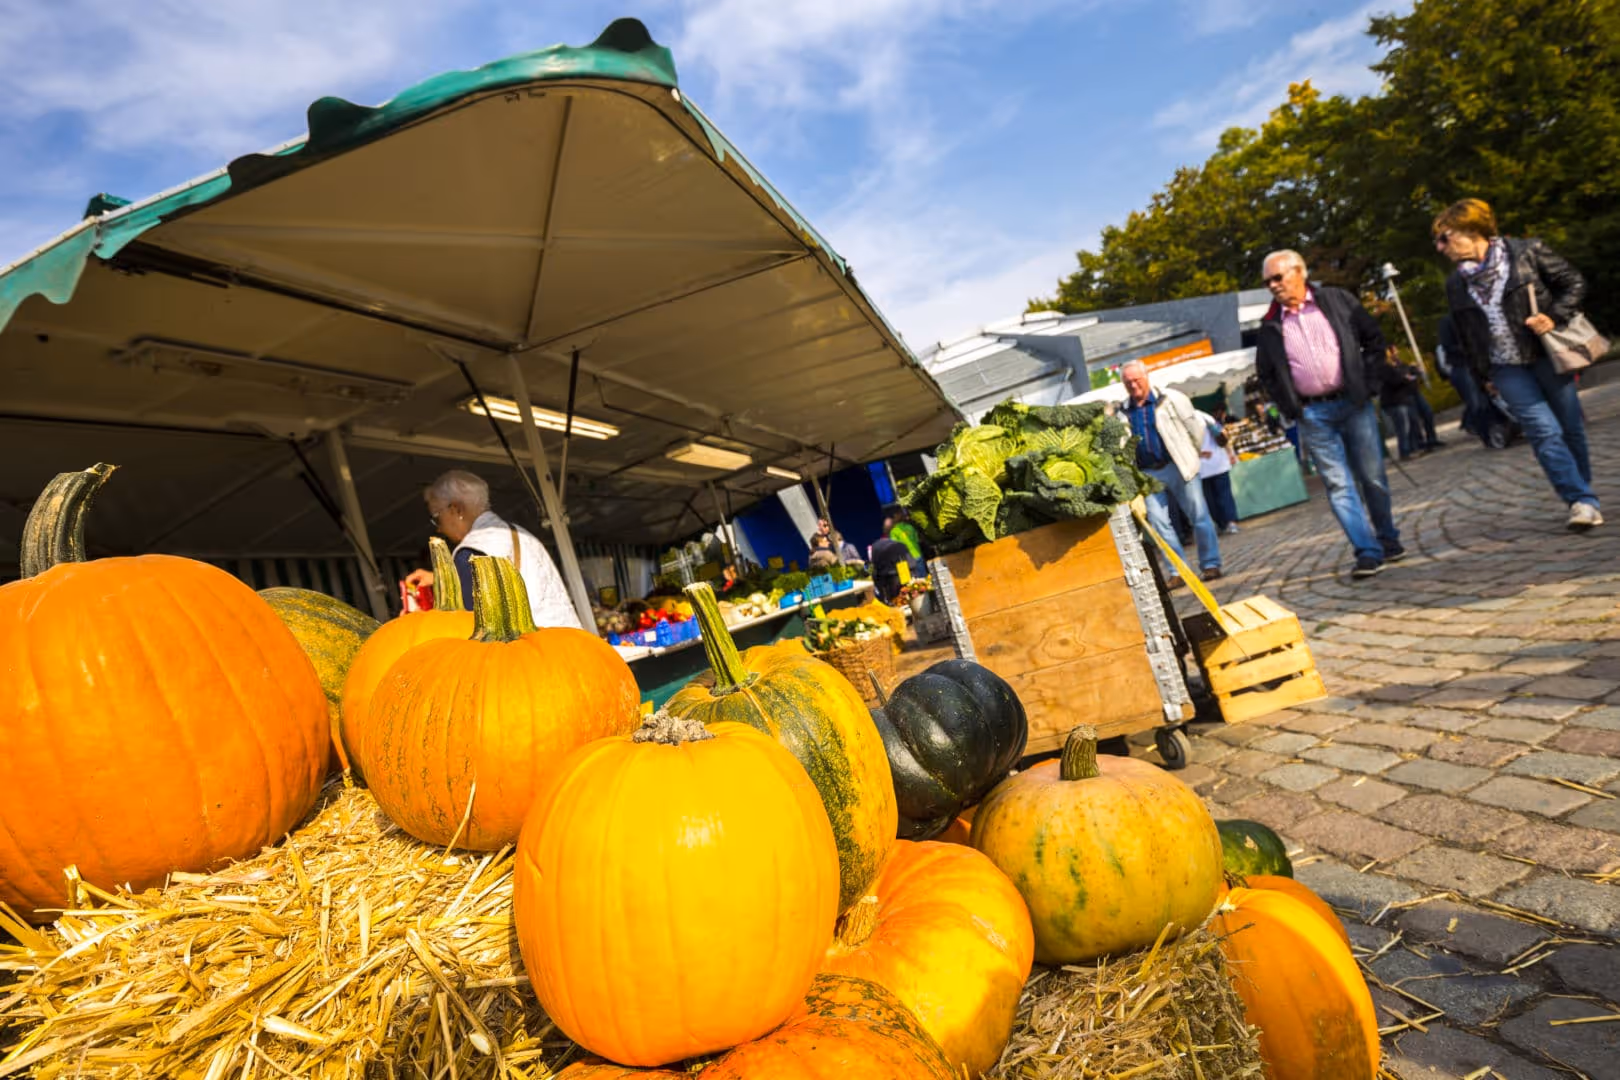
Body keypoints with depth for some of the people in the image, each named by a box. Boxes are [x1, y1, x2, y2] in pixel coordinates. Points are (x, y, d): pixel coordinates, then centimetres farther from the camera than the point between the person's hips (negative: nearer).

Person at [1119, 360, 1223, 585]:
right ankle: (1178, 571, 8)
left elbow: (1195, 425, 3)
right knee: (1159, 523, 0)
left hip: (1178, 467, -3)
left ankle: (1210, 564, 13)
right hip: (1148, 474, 3)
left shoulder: (1170, 398, -2)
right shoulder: (1123, 412, 7)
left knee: (1199, 516, 1)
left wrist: (1192, 453, 9)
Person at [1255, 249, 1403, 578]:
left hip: (1353, 403, 0)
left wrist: (1368, 383, 0)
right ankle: (1368, 552, -2)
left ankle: (1388, 539, 26)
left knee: (1373, 477, 7)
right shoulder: (1271, 325, 4)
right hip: (1311, 415, 0)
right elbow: (1265, 372, 12)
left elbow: (1374, 338, 8)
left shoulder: (1337, 300, 3)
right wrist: (1289, 407, 3)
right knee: (1338, 484, -4)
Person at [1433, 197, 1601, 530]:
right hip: (1507, 368, 1)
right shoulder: (1456, 284, 7)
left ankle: (1580, 496, 22)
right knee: (1544, 429, -11)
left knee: (1571, 426, 6)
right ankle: (1582, 501, -10)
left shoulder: (1528, 252, -3)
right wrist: (1484, 375, 15)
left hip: (1547, 355, -1)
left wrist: (1554, 318, -14)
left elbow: (1574, 283, 2)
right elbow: (1465, 337, 14)